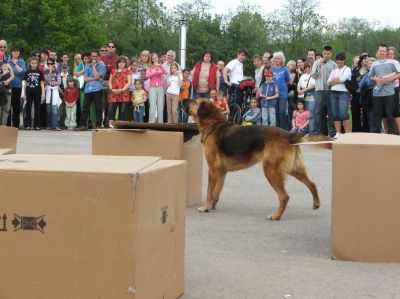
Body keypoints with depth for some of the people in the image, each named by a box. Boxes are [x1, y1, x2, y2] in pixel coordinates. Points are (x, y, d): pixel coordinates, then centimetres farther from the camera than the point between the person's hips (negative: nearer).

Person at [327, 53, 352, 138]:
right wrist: (338, 80, -5)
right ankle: (338, 133, 4)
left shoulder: (347, 69, 5)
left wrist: (334, 80, 1)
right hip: (333, 93, 5)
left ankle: (347, 133, -10)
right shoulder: (333, 70, 20)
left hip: (343, 93, -5)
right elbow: (329, 82, 9)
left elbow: (343, 78, -12)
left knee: (343, 114, -14)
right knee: (335, 114, 2)